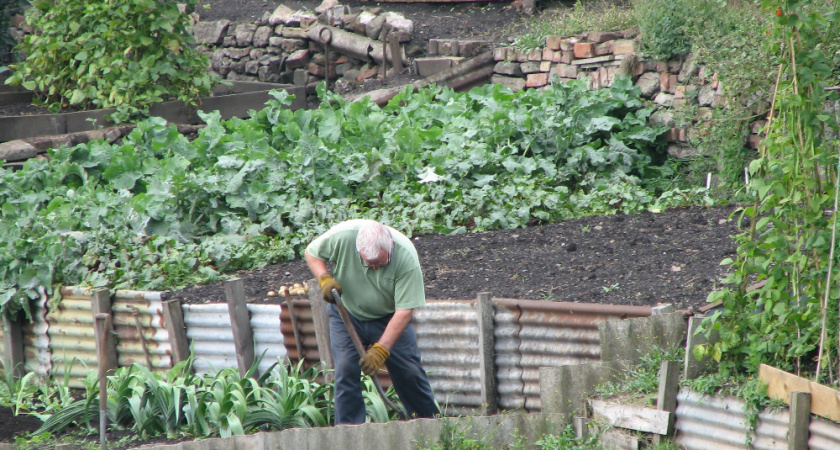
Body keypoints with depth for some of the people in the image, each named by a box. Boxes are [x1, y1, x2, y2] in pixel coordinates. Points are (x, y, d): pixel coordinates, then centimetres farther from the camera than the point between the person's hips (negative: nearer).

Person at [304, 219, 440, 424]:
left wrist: (381, 350, -32)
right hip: (346, 314, 1)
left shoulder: (406, 257, -31)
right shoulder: (342, 236, -29)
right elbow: (311, 253, -8)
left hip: (388, 317, 0)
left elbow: (404, 311, -28)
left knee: (408, 370, -2)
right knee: (345, 369, -11)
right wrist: (324, 278, -27)